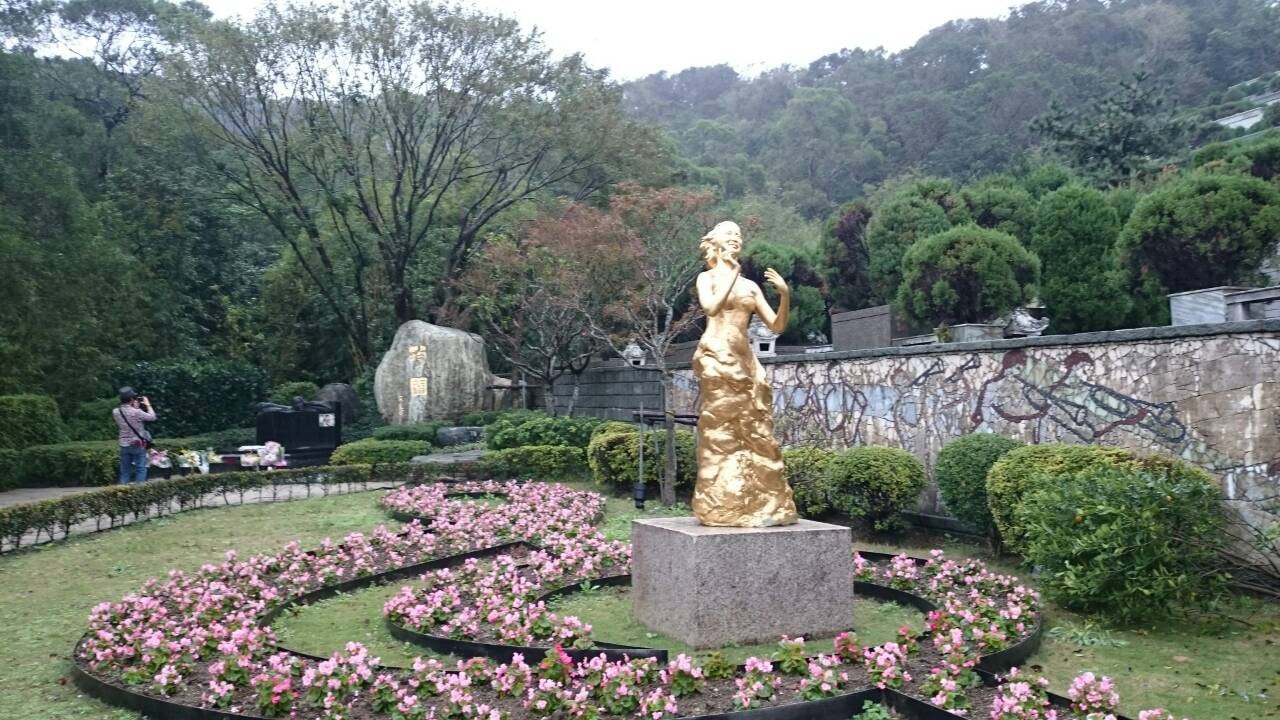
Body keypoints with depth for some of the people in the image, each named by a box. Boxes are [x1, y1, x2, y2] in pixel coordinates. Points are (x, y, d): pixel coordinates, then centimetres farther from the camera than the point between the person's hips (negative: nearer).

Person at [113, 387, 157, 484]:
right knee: (140, 470, 4)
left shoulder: (115, 412, -4)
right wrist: (147, 405, 5)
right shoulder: (137, 412, -20)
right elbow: (152, 417, -8)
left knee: (125, 472, 11)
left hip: (124, 446, 5)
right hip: (138, 445, -5)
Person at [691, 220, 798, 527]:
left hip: (745, 362, 5)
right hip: (717, 359, -5)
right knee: (720, 432, -7)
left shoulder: (750, 285, 19)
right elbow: (711, 308, -15)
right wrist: (731, 276, -10)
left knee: (754, 432, 2)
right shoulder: (707, 278, 7)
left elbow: (777, 326, 12)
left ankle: (759, 506, 7)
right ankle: (722, 509, -4)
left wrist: (785, 294, -2)